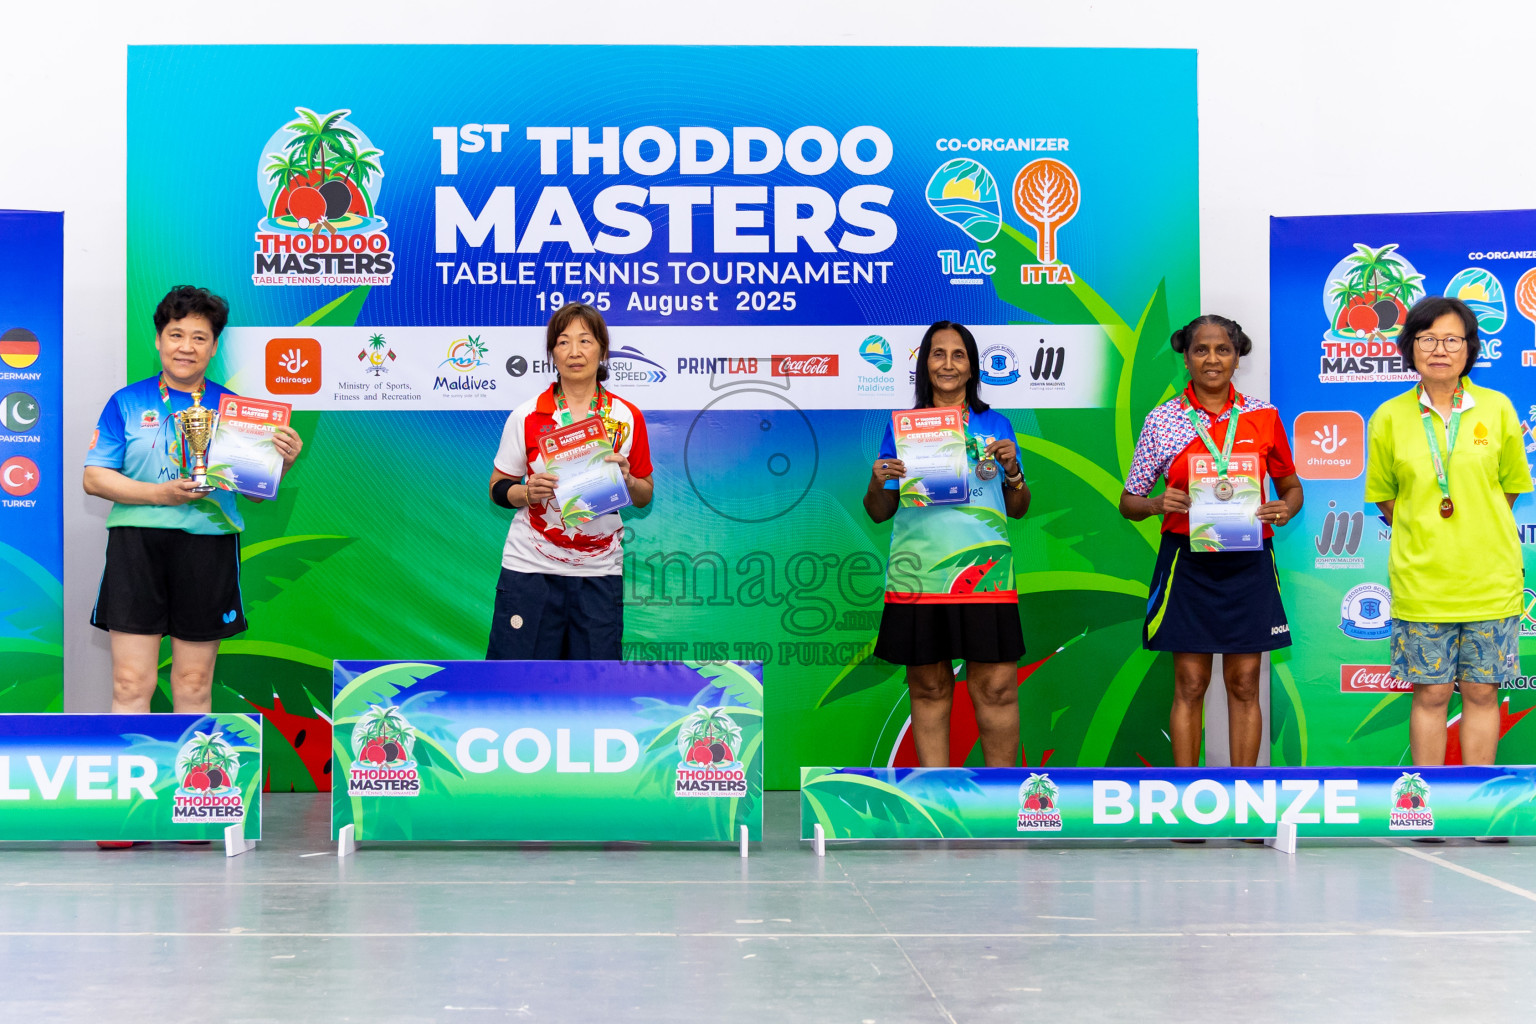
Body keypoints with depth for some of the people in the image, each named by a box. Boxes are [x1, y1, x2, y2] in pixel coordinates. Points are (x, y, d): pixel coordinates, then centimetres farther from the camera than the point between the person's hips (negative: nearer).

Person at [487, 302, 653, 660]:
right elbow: (498, 488, 6)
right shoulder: (527, 416, 0)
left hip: (599, 573, 1)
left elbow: (645, 496, 10)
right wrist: (528, 493, -14)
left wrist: (627, 480, -11)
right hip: (530, 569, -1)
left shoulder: (627, 417, 3)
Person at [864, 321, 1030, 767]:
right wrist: (877, 482, -8)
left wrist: (1012, 469, -4)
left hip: (982, 573, 0)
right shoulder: (901, 427, 11)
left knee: (996, 689, -5)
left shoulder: (995, 425, 12)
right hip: (917, 573, 0)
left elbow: (1019, 509, 14)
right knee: (928, 688, 3)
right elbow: (879, 512, 12)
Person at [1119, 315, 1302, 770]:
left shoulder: (1263, 416, 5)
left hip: (1247, 562, 1)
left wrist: (1285, 508, -8)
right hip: (1187, 560, -1)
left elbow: (1290, 484, 15)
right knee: (1190, 684, 1)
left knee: (1244, 684, 4)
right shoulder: (1162, 419, 1)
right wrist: (1158, 503, -16)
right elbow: (1128, 502, 5)